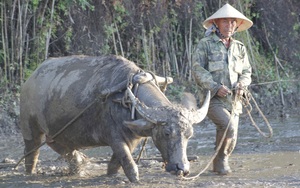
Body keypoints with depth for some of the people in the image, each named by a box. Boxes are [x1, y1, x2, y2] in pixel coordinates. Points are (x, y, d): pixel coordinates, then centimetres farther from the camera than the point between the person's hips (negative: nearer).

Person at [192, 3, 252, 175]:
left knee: (231, 139, 5)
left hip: (233, 101, 5)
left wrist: (241, 85, -9)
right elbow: (198, 71, -8)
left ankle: (220, 165, 30)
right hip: (212, 99, -5)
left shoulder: (239, 48, 13)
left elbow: (246, 72, 15)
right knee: (228, 126, -27)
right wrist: (216, 88, -21)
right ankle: (221, 158, -5)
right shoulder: (205, 45, -2)